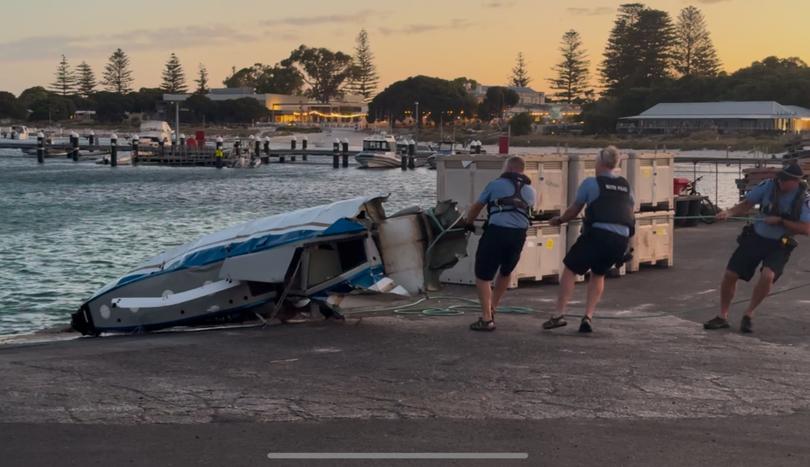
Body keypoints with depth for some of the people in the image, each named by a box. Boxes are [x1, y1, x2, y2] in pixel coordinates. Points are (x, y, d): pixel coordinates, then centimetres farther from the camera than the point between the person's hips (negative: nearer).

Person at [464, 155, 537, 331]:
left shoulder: (495, 184, 8)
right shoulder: (531, 192, 18)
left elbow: (476, 207, 16)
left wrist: (467, 221, 35)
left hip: (496, 232, -5)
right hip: (519, 235, 5)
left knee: (483, 275, 3)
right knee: (505, 272, 26)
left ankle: (486, 319, -4)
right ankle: (491, 309, 35)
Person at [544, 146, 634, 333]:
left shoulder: (591, 183, 3)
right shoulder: (625, 186, 17)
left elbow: (574, 211, 10)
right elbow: (630, 211, 25)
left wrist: (559, 220, 29)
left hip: (598, 233, -5)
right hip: (622, 238, 5)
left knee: (570, 269, 8)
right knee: (598, 274, 24)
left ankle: (559, 314, -2)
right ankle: (588, 317, 12)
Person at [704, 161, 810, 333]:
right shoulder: (768, 186, -9)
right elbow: (747, 204, 1)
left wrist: (780, 221, -23)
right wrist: (729, 212, -17)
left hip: (779, 245, -3)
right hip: (755, 238, 3)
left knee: (767, 276, -28)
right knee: (730, 274, -2)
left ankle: (748, 314, -5)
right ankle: (722, 317, 16)